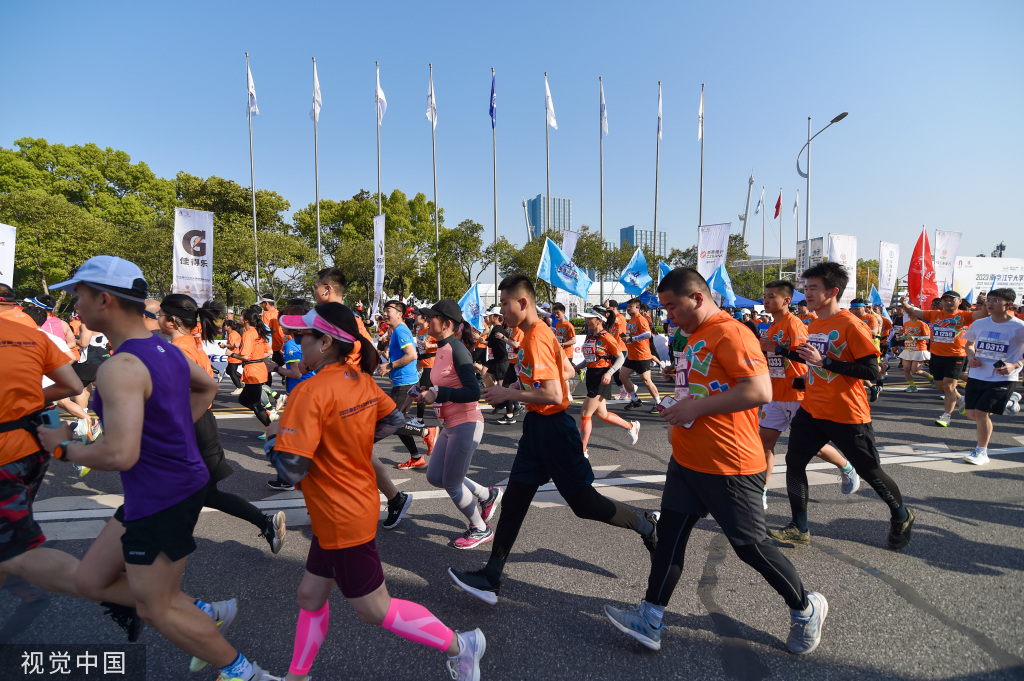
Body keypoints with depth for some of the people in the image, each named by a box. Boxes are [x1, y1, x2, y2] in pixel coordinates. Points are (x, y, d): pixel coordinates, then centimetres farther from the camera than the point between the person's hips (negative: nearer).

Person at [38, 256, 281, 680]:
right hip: (181, 483, 9)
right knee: (90, 582, 21)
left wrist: (63, 448, -11)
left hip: (161, 501, -9)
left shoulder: (120, 368, -23)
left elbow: (120, 454, -29)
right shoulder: (165, 350, 5)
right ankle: (203, 612, 25)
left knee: (157, 610, 10)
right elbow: (207, 388, 24)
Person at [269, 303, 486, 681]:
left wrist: (274, 449, -5)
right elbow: (394, 420, 12)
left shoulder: (310, 391, -26)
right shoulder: (361, 379, -2)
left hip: (343, 519, -9)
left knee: (375, 609, 9)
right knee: (310, 595, 23)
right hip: (356, 506, 9)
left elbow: (291, 469, -27)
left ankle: (459, 645, 20)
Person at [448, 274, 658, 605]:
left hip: (552, 427, -10)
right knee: (514, 500, 10)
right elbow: (564, 371, 19)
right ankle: (491, 578, 18)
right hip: (536, 425, 10)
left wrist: (508, 394, -18)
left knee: (583, 501, 3)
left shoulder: (537, 339, -21)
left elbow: (553, 396, -28)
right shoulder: (532, 335, 9)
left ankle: (646, 525, 27)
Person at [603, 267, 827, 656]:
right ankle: (650, 621, 16)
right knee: (669, 533, 7)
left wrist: (697, 407, -24)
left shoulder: (731, 334, -17)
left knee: (750, 545, 6)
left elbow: (760, 391, -27)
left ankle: (806, 609, 33)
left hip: (729, 466, -9)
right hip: (688, 460, 9)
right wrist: (680, 413, 13)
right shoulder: (696, 337, 14)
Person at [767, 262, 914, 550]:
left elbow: (871, 371, -20)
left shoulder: (851, 326, -16)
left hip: (847, 416, -7)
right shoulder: (813, 325, 8)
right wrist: (781, 350, 10)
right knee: (794, 462, 0)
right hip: (812, 410, 7)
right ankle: (799, 529, 12)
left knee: (869, 471, 10)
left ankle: (901, 516, 39)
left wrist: (824, 361, -26)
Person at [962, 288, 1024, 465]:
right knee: (972, 414, 9)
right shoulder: (979, 324, 2)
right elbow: (969, 343, 18)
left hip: (1002, 378, -5)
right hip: (977, 375, 5)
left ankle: (982, 452, 6)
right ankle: (1009, 399, 38)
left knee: (981, 412, -12)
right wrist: (971, 356, -1)